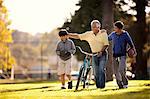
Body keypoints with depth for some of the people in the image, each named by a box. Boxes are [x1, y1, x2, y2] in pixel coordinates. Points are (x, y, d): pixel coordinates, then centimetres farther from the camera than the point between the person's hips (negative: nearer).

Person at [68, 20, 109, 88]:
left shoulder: (103, 33, -6)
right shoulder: (88, 34, 4)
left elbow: (106, 44, -8)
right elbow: (78, 36, 3)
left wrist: (101, 51, -21)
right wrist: (68, 35, -6)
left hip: (102, 54, -4)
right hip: (94, 55, 4)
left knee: (101, 70, -14)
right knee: (96, 72, 3)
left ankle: (102, 85, -11)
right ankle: (98, 86, 9)